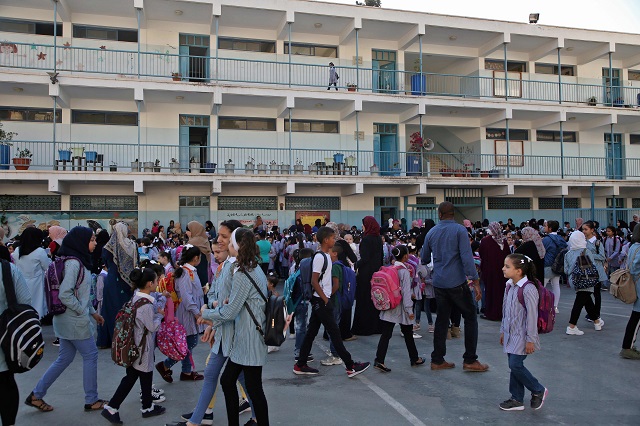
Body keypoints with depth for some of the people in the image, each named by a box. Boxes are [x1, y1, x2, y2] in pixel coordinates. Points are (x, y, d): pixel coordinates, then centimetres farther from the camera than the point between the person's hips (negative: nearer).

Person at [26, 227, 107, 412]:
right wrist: (82, 311, -16)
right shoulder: (73, 263, -20)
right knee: (90, 355, 2)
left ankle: (36, 395, 25)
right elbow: (64, 294, -25)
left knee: (64, 358, 16)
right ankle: (91, 400, 14)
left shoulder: (80, 262, 10)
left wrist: (93, 312, 18)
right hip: (75, 320, -9)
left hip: (67, 319, 9)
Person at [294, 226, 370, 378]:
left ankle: (300, 365, 20)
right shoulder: (319, 257, -17)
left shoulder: (326, 256, 13)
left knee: (311, 332, 13)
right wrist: (326, 300, -17)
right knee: (334, 333, -4)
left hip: (319, 301, 10)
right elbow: (314, 282, -20)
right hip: (321, 301, -10)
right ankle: (350, 366, 3)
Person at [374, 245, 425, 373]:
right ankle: (414, 359, 28)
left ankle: (379, 361, -7)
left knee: (386, 334, 1)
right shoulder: (404, 271, -14)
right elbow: (406, 292, -16)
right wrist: (409, 310, -13)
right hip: (401, 308, -5)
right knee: (408, 334, 13)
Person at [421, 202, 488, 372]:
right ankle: (470, 360, 7)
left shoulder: (431, 233, 7)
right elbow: (466, 257, -16)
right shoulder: (459, 230, -7)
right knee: (470, 318, 7)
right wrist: (476, 281, -15)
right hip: (457, 282, -5)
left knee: (441, 320, 12)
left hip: (439, 283, 5)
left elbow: (424, 259, 17)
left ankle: (437, 360, 15)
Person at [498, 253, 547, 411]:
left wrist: (530, 339, -17)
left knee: (515, 365, -7)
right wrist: (503, 331, 18)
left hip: (522, 336, -8)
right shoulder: (509, 286, 5)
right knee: (513, 366, 11)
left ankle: (539, 390, 16)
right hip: (511, 334, 8)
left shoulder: (528, 289, -21)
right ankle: (517, 400, 22)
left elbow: (532, 315, -19)